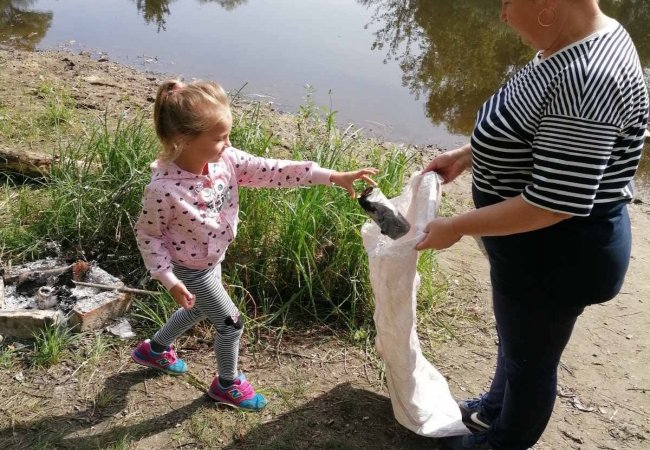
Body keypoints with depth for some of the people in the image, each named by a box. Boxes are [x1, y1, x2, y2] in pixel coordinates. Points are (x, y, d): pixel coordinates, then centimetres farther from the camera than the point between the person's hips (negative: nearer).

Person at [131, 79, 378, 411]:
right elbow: (148, 235, -21)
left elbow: (272, 171, -20)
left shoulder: (225, 160, -20)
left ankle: (154, 350, 58)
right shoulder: (163, 189, -36)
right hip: (191, 270, -7)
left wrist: (334, 177, -24)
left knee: (197, 310, 30)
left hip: (213, 260, 7)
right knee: (231, 324, 7)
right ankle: (228, 385, 37)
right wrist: (170, 281, -22)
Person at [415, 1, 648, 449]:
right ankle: (496, 409, 55)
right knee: (516, 338, 30)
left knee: (531, 357, 16)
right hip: (541, 245, 10)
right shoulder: (577, 43, 1)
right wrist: (465, 156, 12)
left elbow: (555, 202, -31)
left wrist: (457, 227, -22)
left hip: (558, 255, -10)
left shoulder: (584, 78, -32)